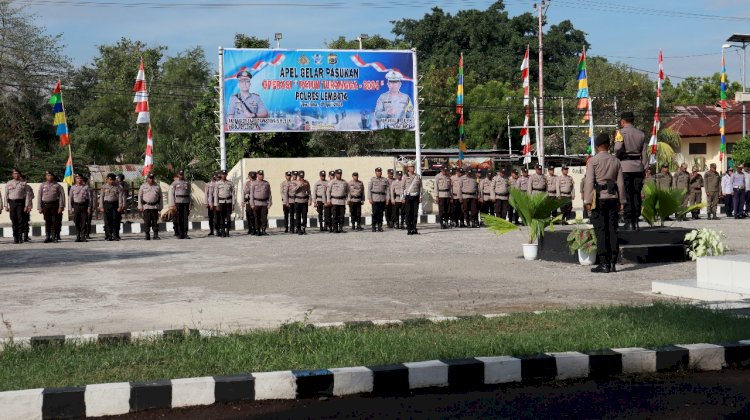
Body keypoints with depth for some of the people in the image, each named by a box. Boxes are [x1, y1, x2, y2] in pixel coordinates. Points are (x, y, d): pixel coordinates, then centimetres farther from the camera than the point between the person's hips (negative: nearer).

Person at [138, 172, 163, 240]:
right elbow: (139, 197, 6)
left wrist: (160, 206, 6)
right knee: (147, 222, -3)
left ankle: (156, 235, 0)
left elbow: (161, 197, 12)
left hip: (155, 206, 1)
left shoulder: (157, 186, 9)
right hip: (146, 206, -1)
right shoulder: (143, 186, 6)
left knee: (155, 222, -1)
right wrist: (140, 207, -1)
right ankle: (147, 236, 2)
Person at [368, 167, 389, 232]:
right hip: (375, 199, -2)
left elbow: (387, 189, 11)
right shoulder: (372, 179, 5)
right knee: (375, 213, -7)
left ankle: (380, 226, 9)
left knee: (381, 213, 3)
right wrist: (370, 198, -6)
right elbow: (369, 189, 2)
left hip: (382, 199, 2)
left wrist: (387, 198, 2)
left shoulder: (385, 180, 11)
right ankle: (374, 226, -2)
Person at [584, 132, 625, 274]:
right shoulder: (616, 161, 9)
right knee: (612, 230, 5)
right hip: (612, 198, 4)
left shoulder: (593, 160, -4)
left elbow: (589, 181, -10)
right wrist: (622, 201, 13)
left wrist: (588, 201, -9)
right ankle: (613, 263, 6)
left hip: (599, 199, -4)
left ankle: (604, 263, -6)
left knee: (601, 231, -4)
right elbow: (621, 183, 9)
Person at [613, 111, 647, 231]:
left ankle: (628, 222, -3)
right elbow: (644, 154, 10)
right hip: (638, 167, 4)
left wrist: (616, 157, 0)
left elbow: (618, 147, -20)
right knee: (637, 194, 8)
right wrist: (644, 169, 13)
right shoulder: (641, 134, 11)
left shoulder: (621, 132, -4)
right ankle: (636, 221, 7)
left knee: (626, 194, -1)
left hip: (625, 167, -4)